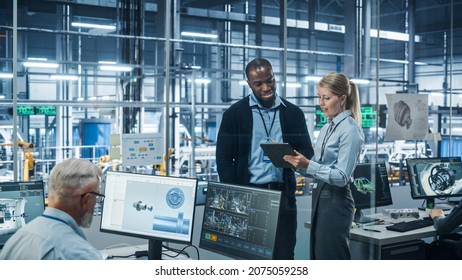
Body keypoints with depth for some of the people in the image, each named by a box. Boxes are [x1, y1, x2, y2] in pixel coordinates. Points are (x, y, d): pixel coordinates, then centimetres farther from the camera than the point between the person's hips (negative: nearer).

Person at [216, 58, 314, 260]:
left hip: (283, 195, 1)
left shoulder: (293, 113, 6)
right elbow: (224, 158, 1)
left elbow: (307, 152, 8)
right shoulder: (234, 113, 1)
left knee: (284, 256, 4)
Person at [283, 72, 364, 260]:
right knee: (317, 257, 14)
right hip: (319, 198, 9)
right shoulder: (327, 127, 13)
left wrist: (308, 165, -26)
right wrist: (299, 165, -1)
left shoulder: (350, 130, -13)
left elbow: (341, 176, -18)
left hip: (336, 202, -9)